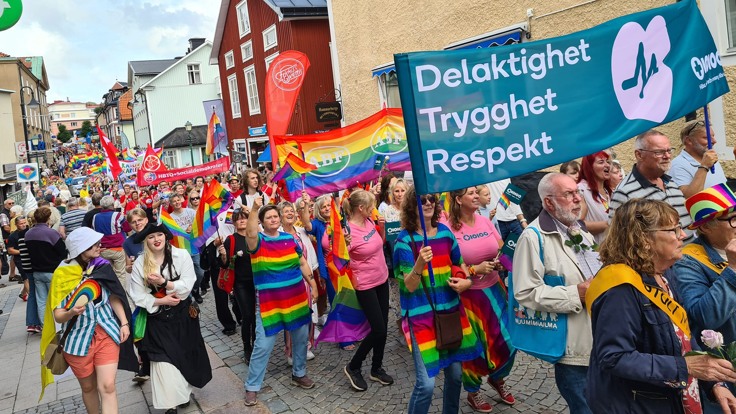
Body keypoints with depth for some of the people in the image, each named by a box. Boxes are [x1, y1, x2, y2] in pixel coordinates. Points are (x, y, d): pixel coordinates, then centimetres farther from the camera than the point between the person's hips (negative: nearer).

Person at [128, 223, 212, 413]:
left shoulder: (181, 255, -8)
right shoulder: (140, 263, -4)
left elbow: (187, 285, -13)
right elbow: (138, 296, -5)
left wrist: (164, 282, -23)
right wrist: (161, 301, -16)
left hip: (183, 314, 0)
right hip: (158, 317, 0)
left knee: (184, 353, 12)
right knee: (164, 359, -5)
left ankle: (183, 391, 35)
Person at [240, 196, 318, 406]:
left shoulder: (289, 238, 5)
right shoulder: (257, 241, -8)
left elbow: (302, 263, 12)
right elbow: (250, 233, -33)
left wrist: (313, 285, 9)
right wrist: (254, 209, -42)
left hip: (296, 298, 5)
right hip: (269, 301, -4)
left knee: (300, 338, 16)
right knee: (262, 345, -2)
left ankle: (299, 373, 38)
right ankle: (252, 387, 14)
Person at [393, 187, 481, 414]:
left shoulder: (445, 231, 3)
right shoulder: (405, 239, -12)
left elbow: (459, 262, 18)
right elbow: (409, 286, -17)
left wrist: (467, 281, -3)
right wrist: (420, 264, -36)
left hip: (450, 309, 6)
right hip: (421, 314, -5)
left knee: (455, 374, 14)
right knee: (426, 383, -10)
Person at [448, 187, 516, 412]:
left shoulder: (485, 221, 2)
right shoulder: (449, 229, -15)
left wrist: (500, 261, -9)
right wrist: (475, 270, -19)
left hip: (495, 290, 5)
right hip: (467, 295, -5)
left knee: (508, 341, 7)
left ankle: (497, 378, 38)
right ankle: (473, 392, 34)